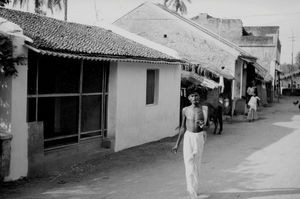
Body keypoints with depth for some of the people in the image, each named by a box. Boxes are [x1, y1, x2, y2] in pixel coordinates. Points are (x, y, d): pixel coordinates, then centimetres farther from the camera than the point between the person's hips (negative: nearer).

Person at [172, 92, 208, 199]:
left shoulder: (203, 109, -2)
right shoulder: (185, 110, 1)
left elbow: (205, 124, -8)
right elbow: (182, 128, 9)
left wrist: (202, 124, -34)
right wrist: (177, 144, 10)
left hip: (199, 137, 0)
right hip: (188, 136, 0)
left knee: (197, 164, 10)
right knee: (189, 163, -8)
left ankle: (195, 187, 27)